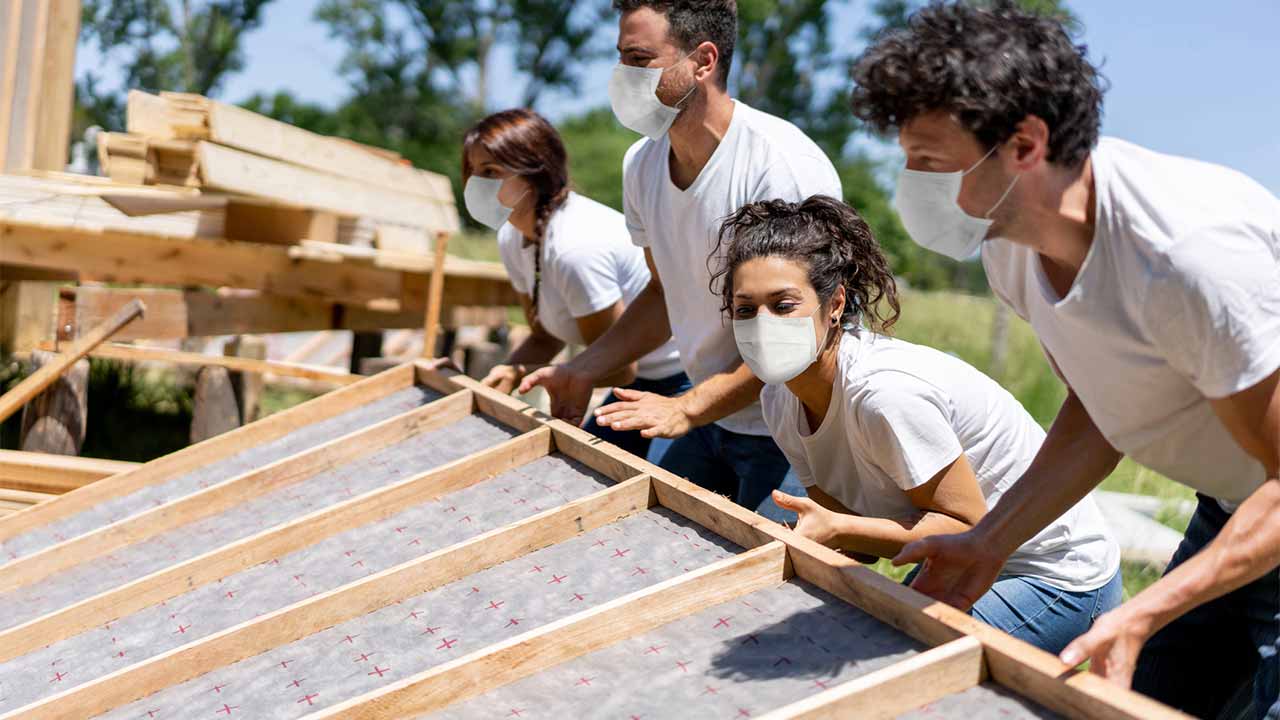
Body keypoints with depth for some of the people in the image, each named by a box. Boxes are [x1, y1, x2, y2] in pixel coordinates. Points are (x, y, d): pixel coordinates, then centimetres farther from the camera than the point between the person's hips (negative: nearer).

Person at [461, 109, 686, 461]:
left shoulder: (575, 246, -31)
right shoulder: (512, 238, -3)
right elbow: (545, 339, 8)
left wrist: (519, 373, -17)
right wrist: (494, 380, -10)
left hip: (686, 381, -9)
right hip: (642, 380, 9)